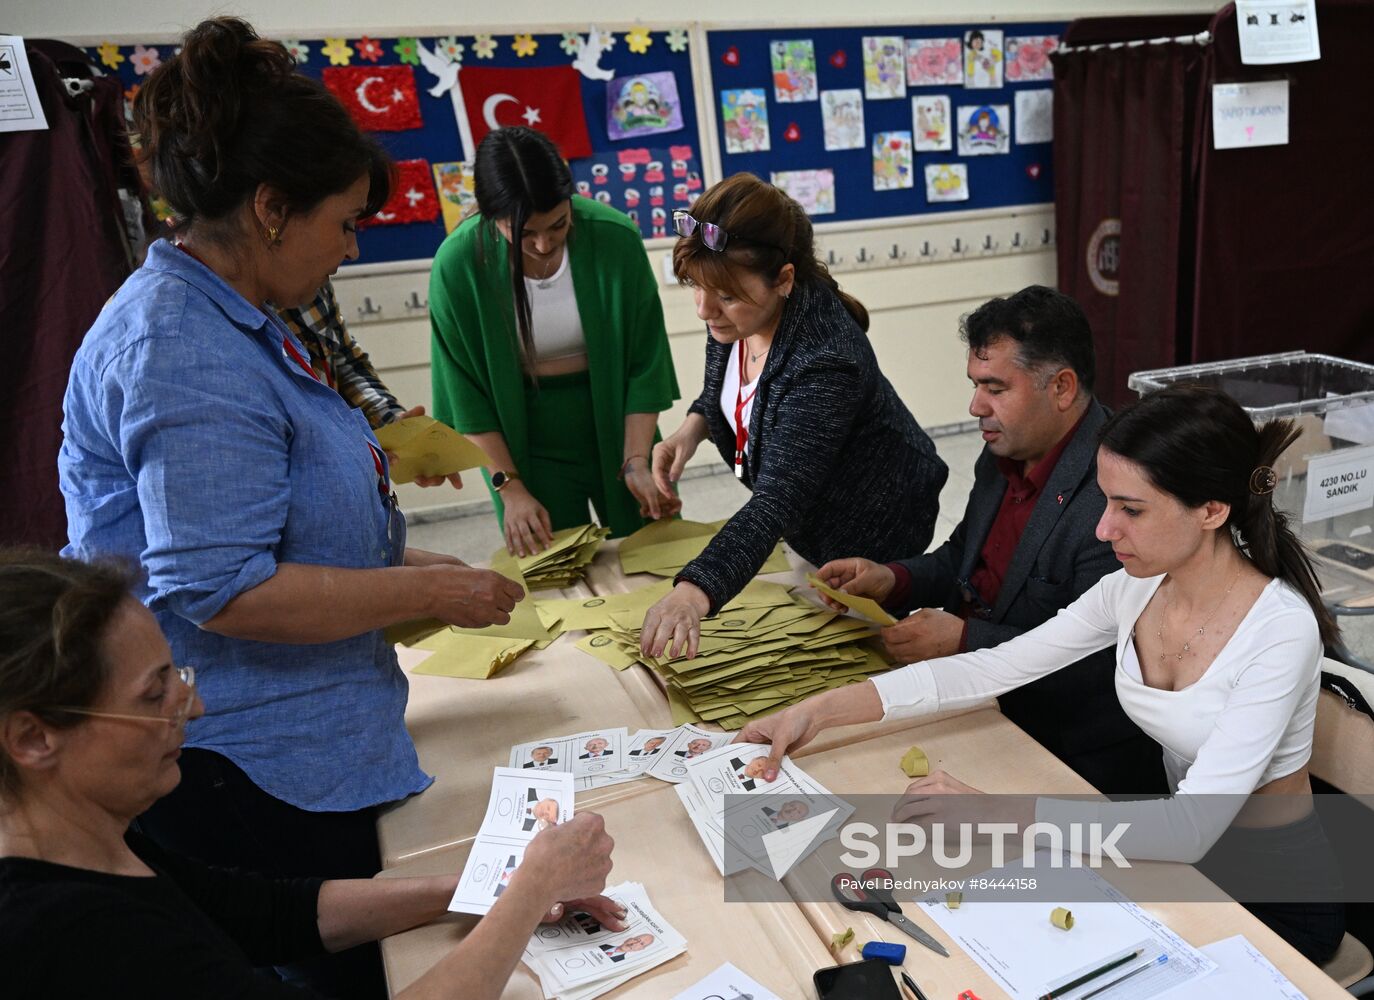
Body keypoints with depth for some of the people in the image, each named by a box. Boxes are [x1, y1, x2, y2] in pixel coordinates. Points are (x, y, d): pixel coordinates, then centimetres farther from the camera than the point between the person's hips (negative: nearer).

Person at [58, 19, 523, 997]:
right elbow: (220, 592, -27)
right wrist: (428, 593, -19)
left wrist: (405, 560, 10)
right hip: (243, 774, -10)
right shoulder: (183, 349, -22)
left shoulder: (230, 324, 10)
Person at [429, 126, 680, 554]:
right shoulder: (458, 265, -18)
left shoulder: (615, 237, -17)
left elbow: (645, 362, -9)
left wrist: (636, 463, -13)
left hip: (618, 423, 1)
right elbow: (466, 396, -9)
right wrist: (509, 487, -13)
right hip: (524, 439, -1)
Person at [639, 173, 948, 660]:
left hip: (872, 533, -7)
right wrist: (693, 427, -16)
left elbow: (776, 503, -48)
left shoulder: (825, 363, -40)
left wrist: (695, 592, -63)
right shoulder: (733, 316, -16)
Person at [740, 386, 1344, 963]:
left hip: (1279, 896, -5)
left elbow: (1192, 827, -33)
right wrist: (823, 710, -18)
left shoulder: (1282, 629, -27)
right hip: (1183, 857, 5)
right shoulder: (1135, 589, -9)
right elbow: (994, 668, -11)